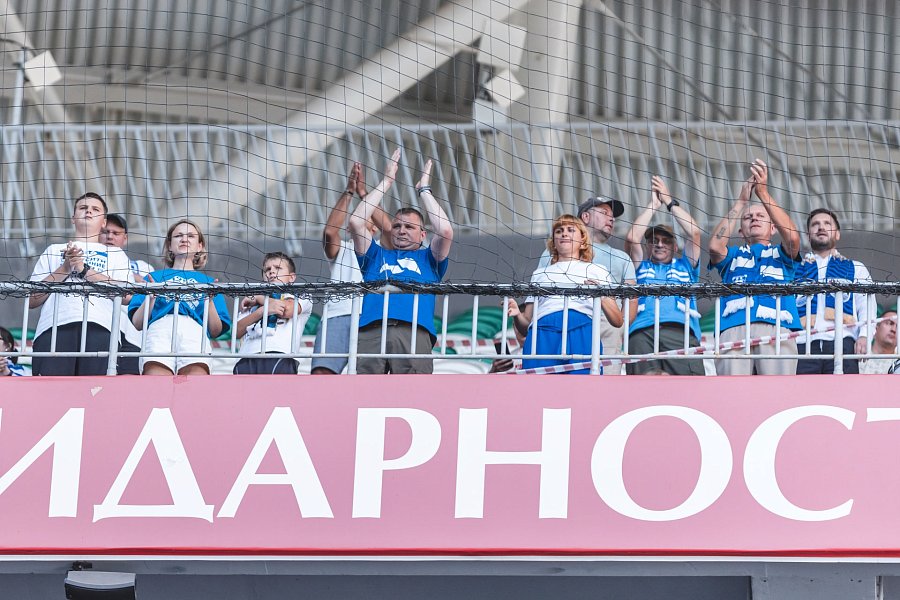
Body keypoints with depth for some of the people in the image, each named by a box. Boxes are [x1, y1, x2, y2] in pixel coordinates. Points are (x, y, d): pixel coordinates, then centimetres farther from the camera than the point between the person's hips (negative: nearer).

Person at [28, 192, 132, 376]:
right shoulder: (54, 251, 29)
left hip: (98, 328, 0)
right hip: (54, 328, 0)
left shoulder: (115, 254, 27)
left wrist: (84, 269, 1)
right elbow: (32, 299, 16)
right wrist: (64, 269, 4)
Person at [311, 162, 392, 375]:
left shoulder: (381, 251, 25)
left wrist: (363, 193, 3)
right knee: (321, 373, -18)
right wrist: (348, 192, 2)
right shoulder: (342, 249, 28)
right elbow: (330, 231, 5)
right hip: (336, 315, 1)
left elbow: (388, 228, 3)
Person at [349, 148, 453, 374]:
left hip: (414, 330, -1)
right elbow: (356, 222, 21)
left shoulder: (427, 259, 31)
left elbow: (445, 231, 14)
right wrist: (387, 181, 25)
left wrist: (424, 189, 25)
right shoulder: (377, 256, 34)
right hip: (370, 331, 1)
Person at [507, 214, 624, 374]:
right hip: (542, 335, 1)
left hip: (582, 332, -1)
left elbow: (618, 321, 14)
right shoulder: (539, 274, 31)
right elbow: (525, 327, 24)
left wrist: (601, 297, -5)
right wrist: (517, 315, 1)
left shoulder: (596, 271, 25)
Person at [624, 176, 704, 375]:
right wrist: (653, 205, 23)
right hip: (642, 332, 0)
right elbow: (632, 238, 17)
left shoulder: (685, 267, 31)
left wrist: (669, 201, 24)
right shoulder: (641, 268, 32)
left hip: (680, 331, 0)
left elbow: (694, 233, 20)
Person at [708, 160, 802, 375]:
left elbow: (793, 237, 6)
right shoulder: (732, 255, 32)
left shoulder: (781, 254, 30)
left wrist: (763, 193, 1)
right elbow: (715, 246, 8)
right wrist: (741, 200, 9)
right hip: (734, 328, 0)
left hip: (777, 327, 0)